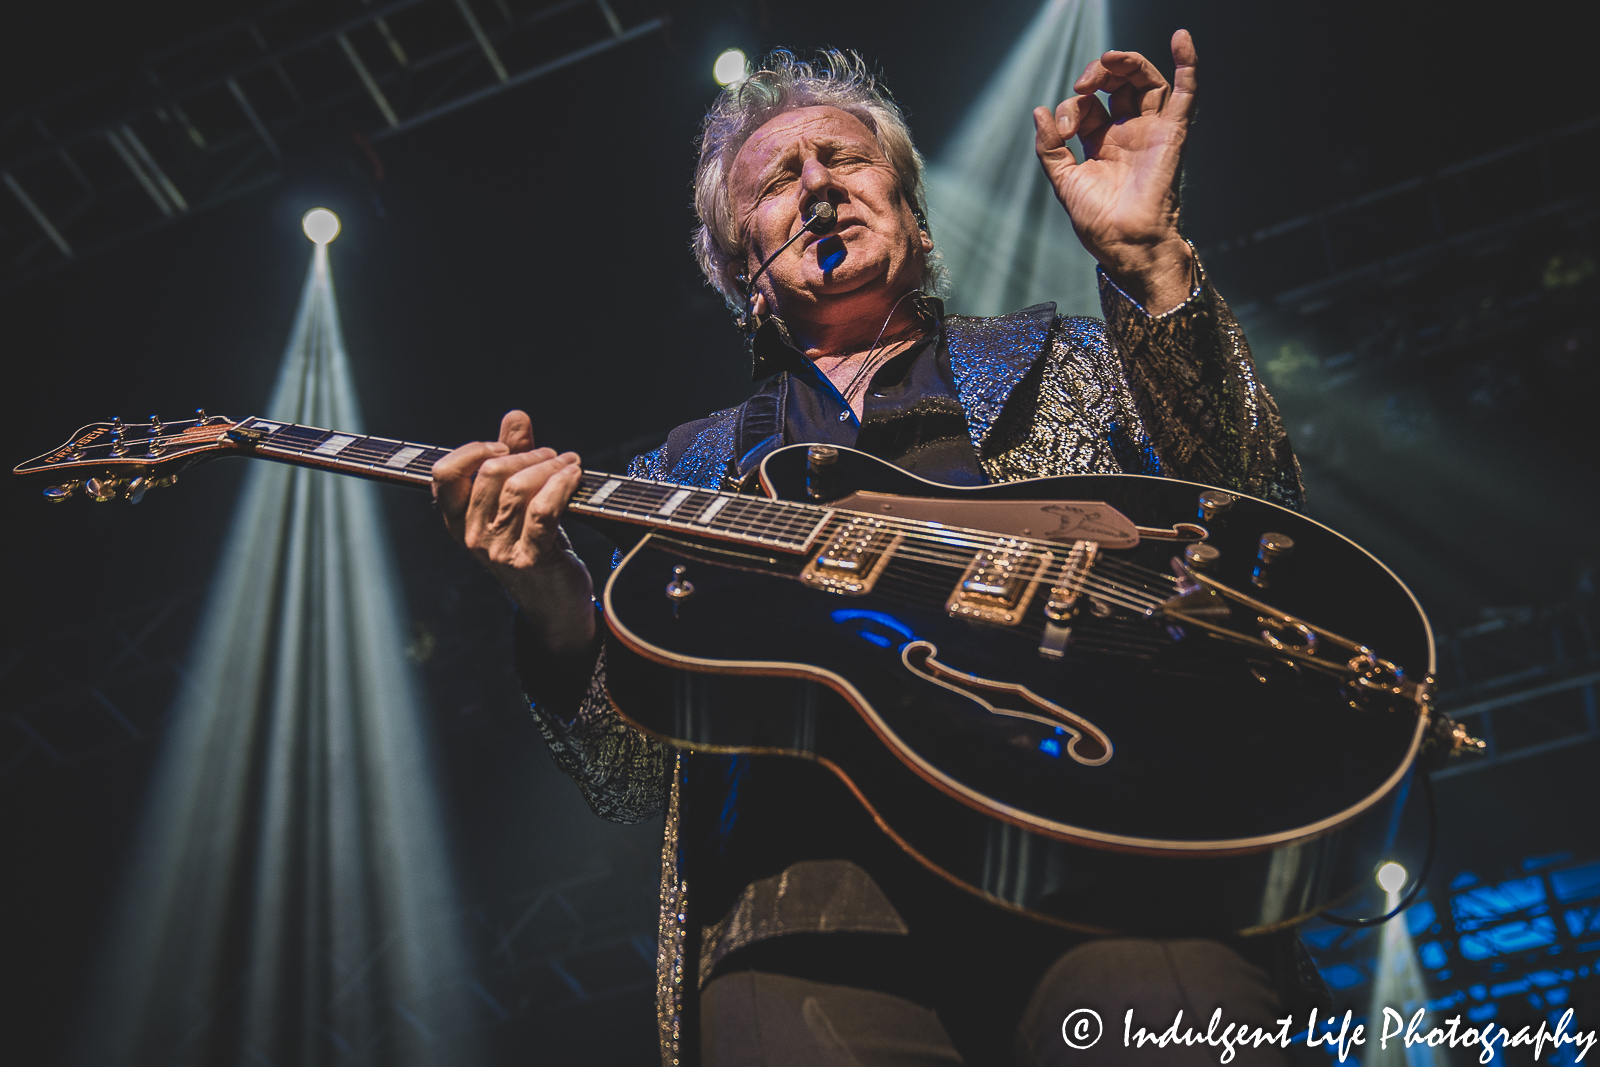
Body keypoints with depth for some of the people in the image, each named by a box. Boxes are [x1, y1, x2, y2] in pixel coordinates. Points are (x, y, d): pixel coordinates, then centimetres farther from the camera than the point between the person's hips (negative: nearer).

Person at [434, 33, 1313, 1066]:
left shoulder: (1063, 361, 25)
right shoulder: (686, 472, 26)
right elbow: (639, 782, 18)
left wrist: (1151, 260, -3)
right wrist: (550, 599, -1)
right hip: (809, 873, 2)